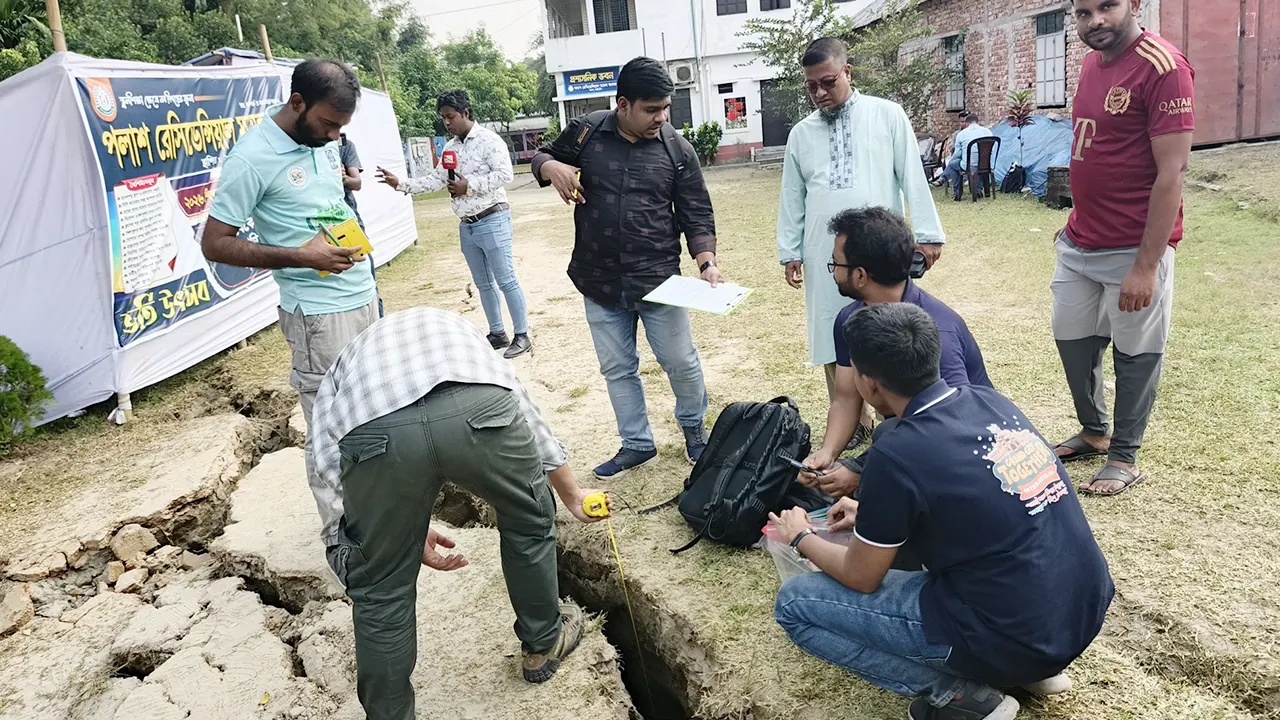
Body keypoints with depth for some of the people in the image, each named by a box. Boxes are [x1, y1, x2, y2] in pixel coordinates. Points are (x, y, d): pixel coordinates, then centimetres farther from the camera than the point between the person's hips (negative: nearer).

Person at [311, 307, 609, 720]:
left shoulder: (343, 369, 40)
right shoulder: (460, 331, 45)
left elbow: (328, 469, 24)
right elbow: (531, 422, 48)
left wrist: (406, 533, 33)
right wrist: (572, 497, 61)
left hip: (374, 432, -1)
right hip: (478, 409, 1)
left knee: (381, 592, 23)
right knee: (529, 522, 32)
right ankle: (544, 642, 52)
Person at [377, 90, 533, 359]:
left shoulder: (487, 139, -8)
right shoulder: (450, 147, 14)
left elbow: (504, 173, -17)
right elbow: (435, 180, 11)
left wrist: (469, 186, -18)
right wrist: (400, 184, 1)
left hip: (492, 220, -8)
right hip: (466, 226, 8)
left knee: (506, 281, -5)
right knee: (483, 283, 12)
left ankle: (522, 336, 3)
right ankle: (497, 334, 22)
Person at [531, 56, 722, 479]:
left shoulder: (677, 150, -3)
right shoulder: (584, 134, -2)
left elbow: (696, 216, 0)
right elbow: (542, 158, 14)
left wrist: (707, 262, -15)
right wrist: (551, 166, -11)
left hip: (658, 280, -1)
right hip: (600, 283, 2)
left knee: (681, 362, 6)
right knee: (617, 369, 11)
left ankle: (694, 428, 34)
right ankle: (637, 445, 29)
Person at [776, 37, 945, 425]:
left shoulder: (888, 115, 2)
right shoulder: (800, 133, 9)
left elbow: (912, 177, 0)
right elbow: (792, 197, 12)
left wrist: (927, 232, -3)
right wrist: (789, 250, 9)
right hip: (824, 254, 2)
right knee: (833, 336, 5)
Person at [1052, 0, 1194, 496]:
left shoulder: (1162, 68, -16)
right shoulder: (1091, 64, 9)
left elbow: (1172, 173, -19)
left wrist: (1146, 266, -21)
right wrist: (1074, 224, 15)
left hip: (1134, 249, -8)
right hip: (1078, 244, 8)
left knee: (1135, 355, 7)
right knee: (1072, 338, 17)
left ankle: (1124, 458, 24)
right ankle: (1093, 432, 38)